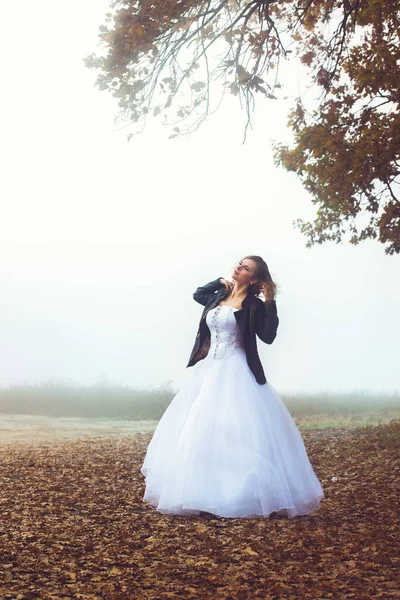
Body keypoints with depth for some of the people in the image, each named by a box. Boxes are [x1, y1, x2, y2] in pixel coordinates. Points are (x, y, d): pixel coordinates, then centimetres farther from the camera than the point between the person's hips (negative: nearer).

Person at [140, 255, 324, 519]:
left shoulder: (253, 305, -5)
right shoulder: (220, 296, 13)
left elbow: (268, 336, -15)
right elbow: (197, 294, 32)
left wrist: (270, 303, -16)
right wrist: (220, 282, 17)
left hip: (235, 374, -7)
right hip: (208, 370, 7)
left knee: (235, 434, -12)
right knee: (198, 432, 4)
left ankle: (242, 497, -5)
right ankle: (203, 495, 10)